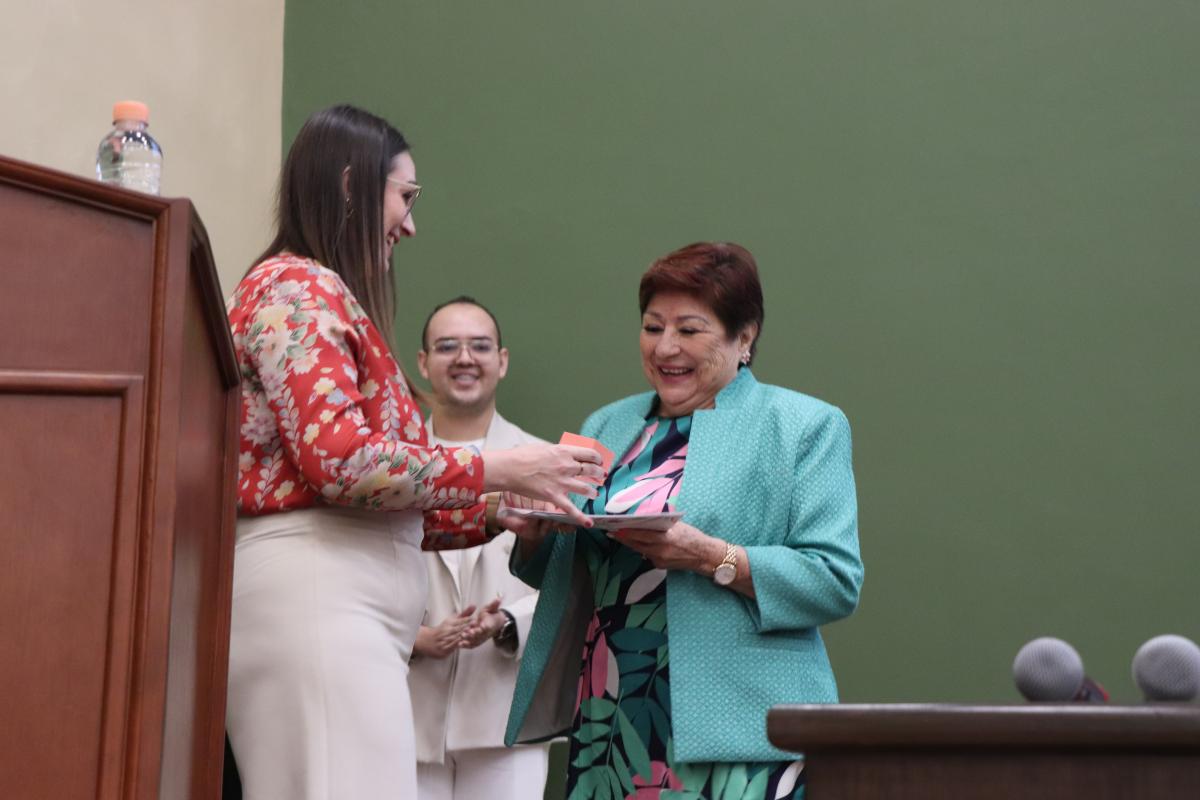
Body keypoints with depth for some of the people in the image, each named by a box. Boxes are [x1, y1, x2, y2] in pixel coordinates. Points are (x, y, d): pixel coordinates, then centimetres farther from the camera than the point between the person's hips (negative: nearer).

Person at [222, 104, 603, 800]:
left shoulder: (328, 297, 24)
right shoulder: (296, 288, -4)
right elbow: (341, 460, -16)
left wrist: (499, 509, 14)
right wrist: (500, 469, -7)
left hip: (349, 601, 9)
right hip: (316, 592, -9)